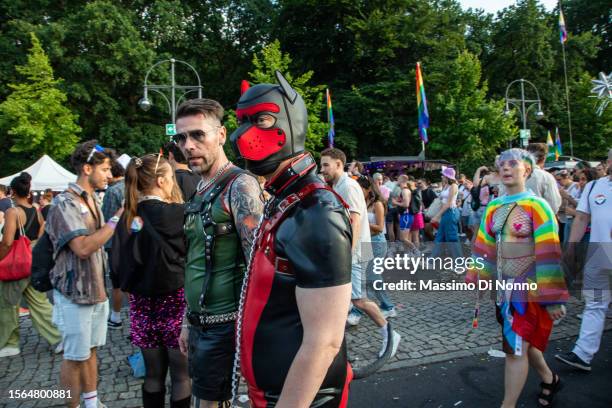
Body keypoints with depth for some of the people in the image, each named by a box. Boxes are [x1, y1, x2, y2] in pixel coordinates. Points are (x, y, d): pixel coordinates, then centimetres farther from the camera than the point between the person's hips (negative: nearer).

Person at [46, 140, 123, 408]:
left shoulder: (93, 200, 9)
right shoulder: (64, 203, -16)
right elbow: (83, 248, -27)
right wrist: (117, 218, -23)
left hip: (96, 289, 7)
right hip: (75, 293, -7)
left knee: (90, 350, 17)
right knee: (75, 356, 5)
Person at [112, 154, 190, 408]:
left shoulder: (128, 217, 3)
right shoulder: (175, 213, -15)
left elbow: (118, 262, 7)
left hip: (142, 303, 6)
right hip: (173, 301, -6)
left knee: (153, 374, 18)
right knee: (181, 375, 7)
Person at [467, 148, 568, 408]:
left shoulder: (536, 206, -12)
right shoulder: (494, 207, 5)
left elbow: (548, 254, -13)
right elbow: (484, 246, 8)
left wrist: (553, 299, -12)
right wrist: (478, 279, 6)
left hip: (530, 288, -6)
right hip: (504, 288, 6)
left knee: (516, 349, -4)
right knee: (523, 342, 21)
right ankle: (549, 379, 47)